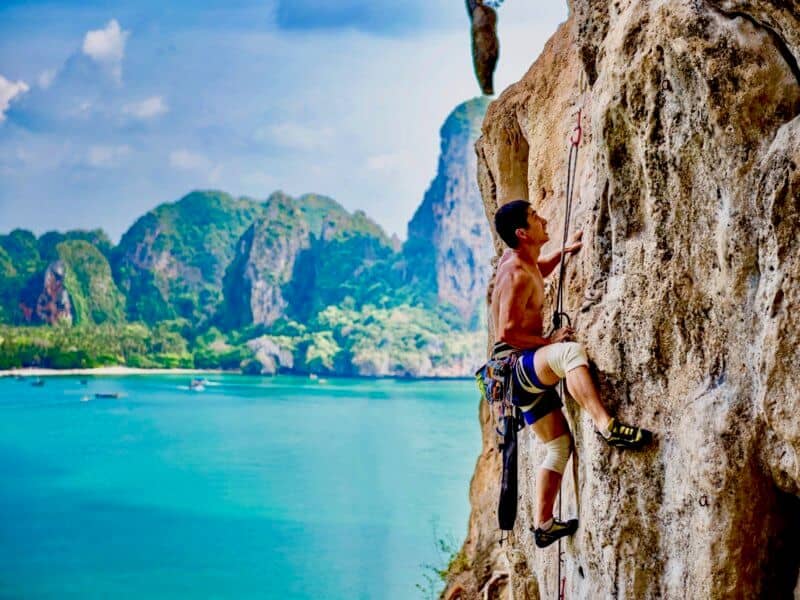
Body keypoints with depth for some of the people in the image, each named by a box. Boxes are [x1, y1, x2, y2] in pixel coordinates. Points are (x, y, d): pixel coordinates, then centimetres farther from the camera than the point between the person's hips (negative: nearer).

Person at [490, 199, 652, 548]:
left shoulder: (519, 260, 13)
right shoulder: (517, 275, -16)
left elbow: (538, 273, 39)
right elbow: (507, 331, -23)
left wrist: (564, 251, 29)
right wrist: (548, 341, -14)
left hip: (527, 371, 11)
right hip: (515, 363, -11)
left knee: (560, 445, 13)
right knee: (570, 350, -39)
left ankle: (543, 526, 20)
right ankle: (606, 427, -51)